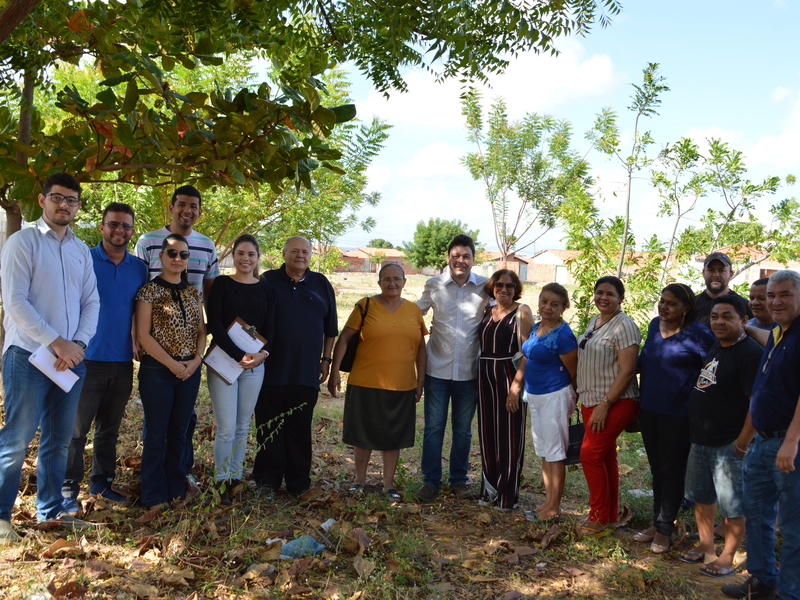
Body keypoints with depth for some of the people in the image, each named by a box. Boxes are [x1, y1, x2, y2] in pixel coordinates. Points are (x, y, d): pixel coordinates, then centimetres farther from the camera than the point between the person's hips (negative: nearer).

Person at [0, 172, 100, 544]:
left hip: (72, 358, 6)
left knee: (59, 439, 12)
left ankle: (50, 510, 24)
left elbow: (91, 302, 10)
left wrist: (78, 343, -6)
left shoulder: (81, 250, 13)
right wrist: (57, 343, -15)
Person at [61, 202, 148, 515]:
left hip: (123, 361, 4)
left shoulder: (139, 268, 9)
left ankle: (102, 482, 26)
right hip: (89, 358, -4)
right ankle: (69, 488, 11)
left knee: (109, 429, 14)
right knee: (76, 428, 0)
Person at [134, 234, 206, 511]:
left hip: (190, 370, 5)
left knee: (179, 434, 12)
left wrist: (196, 360, -4)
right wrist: (172, 364, -13)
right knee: (156, 435, 2)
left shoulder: (192, 292, 11)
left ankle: (176, 491, 23)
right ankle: (155, 496, 13)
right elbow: (143, 335, -10)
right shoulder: (150, 290, -5)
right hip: (158, 370, -5)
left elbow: (201, 331, 13)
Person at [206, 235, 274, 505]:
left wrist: (262, 353, -13)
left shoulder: (265, 289, 9)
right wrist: (239, 356, -16)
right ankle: (221, 481, 10)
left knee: (243, 427, 9)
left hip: (255, 364, 3)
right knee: (227, 427, -5)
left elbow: (269, 328, 7)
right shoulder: (221, 284, -1)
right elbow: (214, 324, -9)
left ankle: (235, 479, 21)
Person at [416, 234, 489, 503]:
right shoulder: (434, 285, -1)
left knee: (463, 430, 13)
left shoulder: (485, 286, -3)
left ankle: (459, 480, 28)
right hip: (437, 369, 0)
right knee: (433, 427, 5)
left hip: (469, 371, 0)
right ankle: (430, 480, 19)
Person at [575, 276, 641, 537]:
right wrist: (582, 398, 17)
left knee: (590, 454, -9)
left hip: (615, 403, -8)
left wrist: (605, 405, -21)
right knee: (605, 457, 13)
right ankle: (610, 517, 24)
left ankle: (599, 518, 6)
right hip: (591, 401, 8)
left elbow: (627, 370, -20)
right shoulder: (594, 321, 11)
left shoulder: (624, 326, -15)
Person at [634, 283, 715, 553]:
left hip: (678, 414, -6)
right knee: (657, 468, 16)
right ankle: (657, 522, 29)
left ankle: (664, 529, 18)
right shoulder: (655, 325, 5)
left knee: (672, 470, 5)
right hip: (649, 409, 6)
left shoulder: (698, 334, -14)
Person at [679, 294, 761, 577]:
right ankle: (706, 544, 35)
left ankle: (727, 556, 19)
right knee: (701, 495, 19)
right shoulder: (713, 346, 9)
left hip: (729, 444, -8)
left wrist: (743, 442, -20)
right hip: (700, 440, 9)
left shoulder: (750, 352, -17)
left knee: (732, 505, 5)